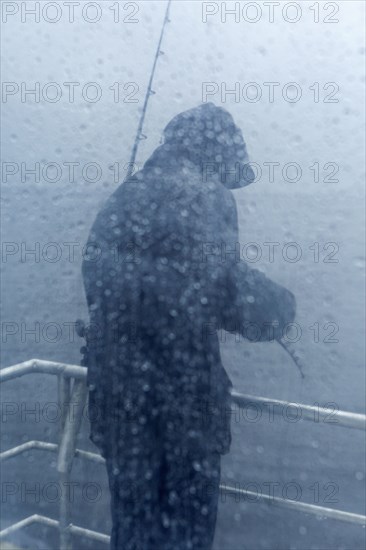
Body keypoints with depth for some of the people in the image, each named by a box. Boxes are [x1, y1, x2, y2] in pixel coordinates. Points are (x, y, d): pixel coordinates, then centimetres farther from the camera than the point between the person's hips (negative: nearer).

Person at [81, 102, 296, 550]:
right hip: (185, 384, -5)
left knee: (132, 508, 19)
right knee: (187, 513, 13)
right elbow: (224, 283, -16)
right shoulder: (207, 198, -10)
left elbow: (96, 278, 9)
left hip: (116, 382, 5)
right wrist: (282, 304, 3)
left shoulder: (123, 196, 8)